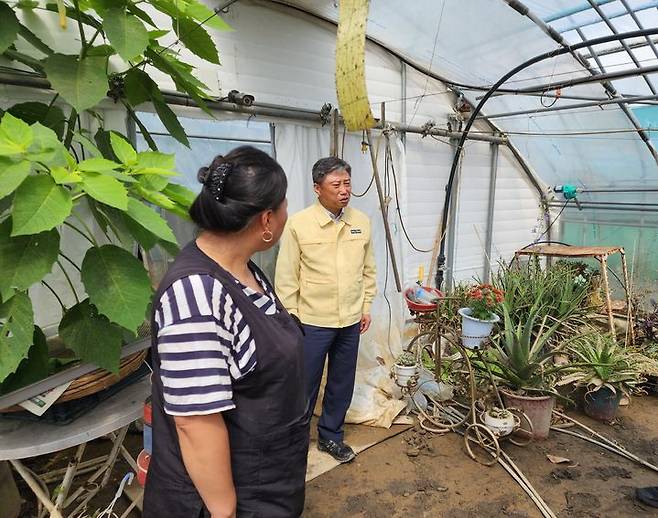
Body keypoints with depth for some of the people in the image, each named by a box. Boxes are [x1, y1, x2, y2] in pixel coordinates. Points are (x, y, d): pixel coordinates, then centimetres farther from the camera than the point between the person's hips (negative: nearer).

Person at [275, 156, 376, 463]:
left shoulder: (362, 222, 1)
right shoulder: (298, 224, -12)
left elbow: (368, 269, 10)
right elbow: (286, 277, -8)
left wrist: (366, 306, 9)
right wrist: (291, 318, -8)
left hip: (351, 322, 5)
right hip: (313, 322, -4)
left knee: (342, 384, 17)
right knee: (305, 385, 9)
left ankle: (330, 436, 38)